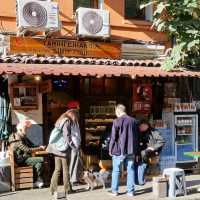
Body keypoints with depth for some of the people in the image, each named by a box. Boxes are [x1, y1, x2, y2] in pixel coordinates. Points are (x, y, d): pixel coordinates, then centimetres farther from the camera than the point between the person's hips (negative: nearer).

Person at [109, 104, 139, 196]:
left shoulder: (117, 121, -10)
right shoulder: (133, 121, 5)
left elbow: (113, 137, -10)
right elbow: (136, 137, 10)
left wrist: (110, 149, 1)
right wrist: (135, 150, 16)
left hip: (119, 150, -4)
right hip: (131, 151, 4)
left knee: (116, 171, 8)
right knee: (130, 170, 9)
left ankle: (114, 190, 13)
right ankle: (130, 190, 11)